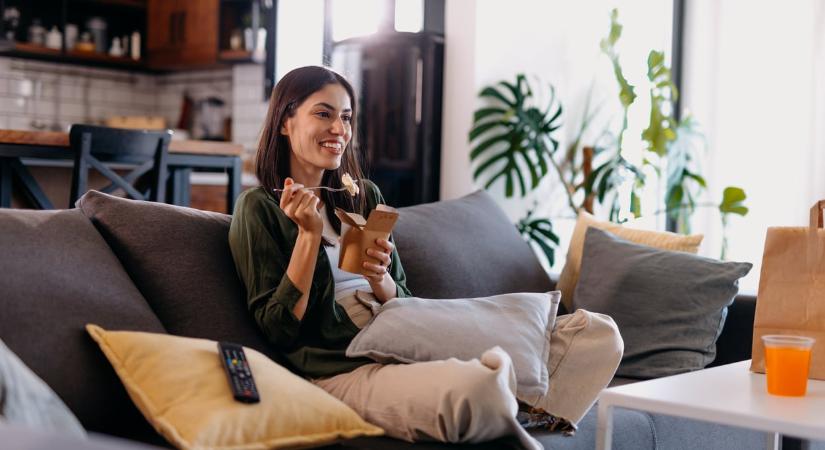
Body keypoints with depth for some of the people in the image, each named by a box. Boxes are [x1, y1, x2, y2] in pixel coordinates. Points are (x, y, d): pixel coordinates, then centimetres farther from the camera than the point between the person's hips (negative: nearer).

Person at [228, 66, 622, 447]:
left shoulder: (364, 195, 20)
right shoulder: (259, 207, 3)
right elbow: (279, 331, -3)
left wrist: (379, 279, -4)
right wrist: (309, 234, -11)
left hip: (406, 346, 7)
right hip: (343, 370, -6)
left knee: (597, 332, -7)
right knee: (478, 384, -39)